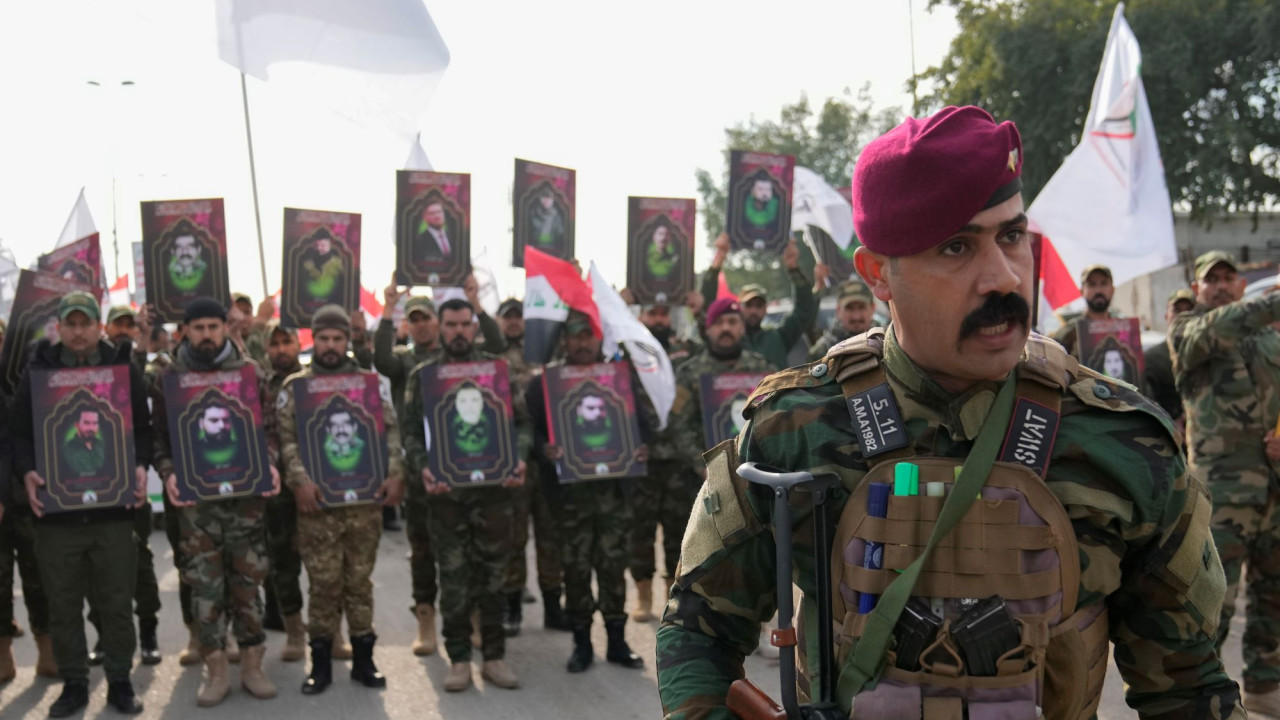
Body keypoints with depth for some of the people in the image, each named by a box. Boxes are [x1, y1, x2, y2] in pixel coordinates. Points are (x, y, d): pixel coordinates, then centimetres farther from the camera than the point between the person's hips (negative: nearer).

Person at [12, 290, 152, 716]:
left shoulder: (123, 369, 7)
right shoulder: (37, 371, 6)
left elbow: (142, 427, 9)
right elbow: (20, 432, 6)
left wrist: (140, 466, -8)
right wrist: (26, 472, -11)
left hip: (113, 506, 0)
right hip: (55, 508, 1)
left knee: (117, 601, 5)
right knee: (63, 604, 8)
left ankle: (119, 682, 18)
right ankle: (73, 684, 21)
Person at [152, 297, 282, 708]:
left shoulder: (250, 372, 5)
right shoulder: (170, 377, 4)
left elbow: (269, 427, 7)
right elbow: (160, 435, 4)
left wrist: (270, 464, -10)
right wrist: (168, 473, -13)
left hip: (247, 491, 0)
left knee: (247, 578, 6)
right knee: (205, 581, 1)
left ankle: (252, 666, 16)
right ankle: (216, 671, 11)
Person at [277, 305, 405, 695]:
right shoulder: (295, 386, 5)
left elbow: (391, 431, 6)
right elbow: (287, 439, -3)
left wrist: (395, 474, -7)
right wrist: (300, 480, -16)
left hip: (365, 498, 2)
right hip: (318, 501, -1)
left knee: (360, 578, 8)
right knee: (324, 581, 2)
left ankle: (363, 657, 18)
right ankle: (321, 662, 13)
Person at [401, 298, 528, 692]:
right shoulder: (422, 375, 5)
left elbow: (521, 422, 6)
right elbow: (410, 431, 2)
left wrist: (518, 458, -12)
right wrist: (422, 467, -16)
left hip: (494, 488, 1)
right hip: (446, 492, 0)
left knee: (492, 574, 7)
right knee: (454, 578, 4)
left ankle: (494, 656, 17)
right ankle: (459, 659, 15)